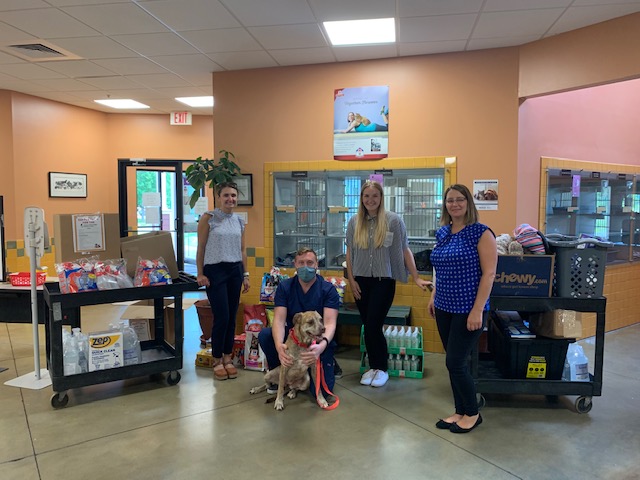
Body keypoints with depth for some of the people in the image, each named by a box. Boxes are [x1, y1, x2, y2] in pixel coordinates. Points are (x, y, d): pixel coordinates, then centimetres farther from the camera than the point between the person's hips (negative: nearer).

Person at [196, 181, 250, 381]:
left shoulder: (240, 221, 9)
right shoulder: (208, 218, -5)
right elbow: (201, 249, -5)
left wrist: (245, 274, 12)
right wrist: (200, 274, -9)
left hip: (235, 270, 5)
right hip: (215, 270, -5)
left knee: (232, 317, 8)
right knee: (222, 317, -5)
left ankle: (227, 358, 21)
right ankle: (217, 361, 12)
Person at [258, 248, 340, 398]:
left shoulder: (328, 289, -13)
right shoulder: (285, 287, -7)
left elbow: (330, 323, -23)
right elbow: (279, 320, -18)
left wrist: (322, 345, -46)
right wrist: (279, 345, -39)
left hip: (319, 341, -2)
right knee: (265, 334, -26)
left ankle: (329, 364, 17)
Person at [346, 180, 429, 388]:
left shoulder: (393, 220, -6)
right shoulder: (354, 222, 3)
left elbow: (404, 250, -3)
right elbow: (350, 253, 7)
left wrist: (416, 278, -6)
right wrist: (351, 279, 2)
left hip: (384, 281, -3)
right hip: (361, 281, 3)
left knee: (373, 326, -5)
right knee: (368, 327, 9)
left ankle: (382, 368, 15)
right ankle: (373, 366, 25)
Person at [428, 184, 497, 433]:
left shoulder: (481, 233, -11)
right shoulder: (442, 233, 8)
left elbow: (488, 274, -15)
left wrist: (477, 310, -19)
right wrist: (434, 296, 11)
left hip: (468, 310, -6)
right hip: (444, 309, 6)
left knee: (456, 363, -2)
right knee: (454, 363, 13)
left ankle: (473, 413, 19)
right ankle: (460, 411, 29)